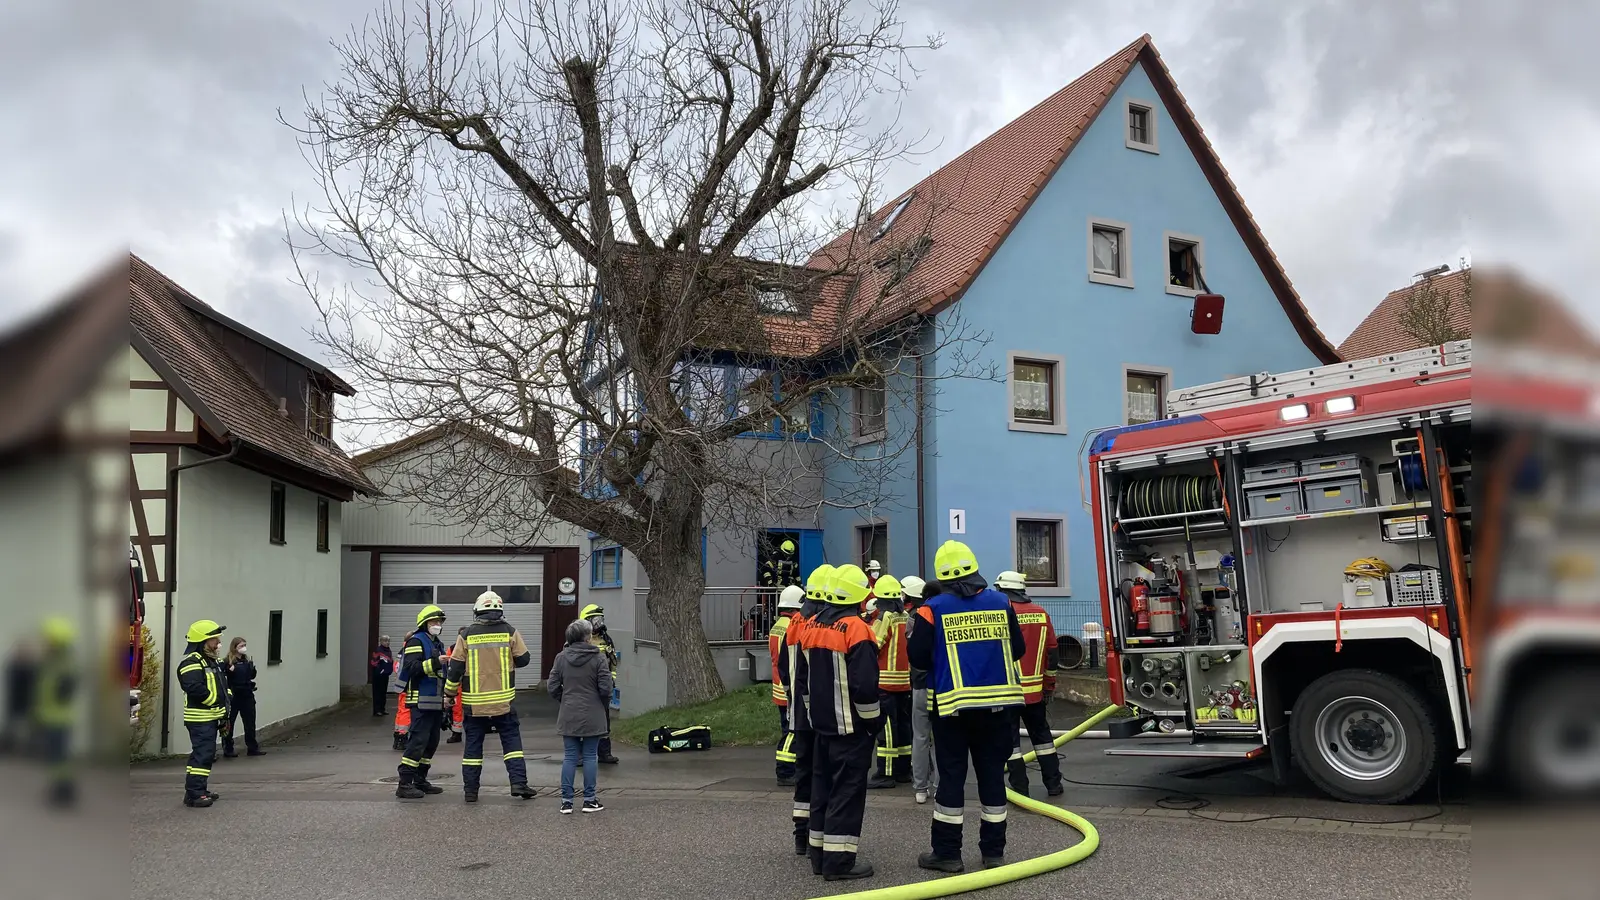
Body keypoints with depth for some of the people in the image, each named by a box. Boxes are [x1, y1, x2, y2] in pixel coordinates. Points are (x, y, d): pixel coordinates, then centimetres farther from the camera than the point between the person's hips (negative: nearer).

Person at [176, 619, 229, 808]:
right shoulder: (191, 662, -16)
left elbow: (222, 684, 23)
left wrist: (225, 703, 8)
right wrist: (216, 701, -18)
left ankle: (200, 789, 24)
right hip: (200, 718, -10)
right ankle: (193, 793, -11)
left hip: (211, 716, 10)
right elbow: (195, 688, -28)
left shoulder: (212, 661, 17)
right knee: (202, 754, -12)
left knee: (207, 754, 15)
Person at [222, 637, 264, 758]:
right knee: (229, 723, 4)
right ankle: (228, 749, 14)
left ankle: (252, 748, 18)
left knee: (250, 722, 10)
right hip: (233, 696, -6)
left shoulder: (246, 660, 9)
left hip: (247, 695, 6)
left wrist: (253, 667, -3)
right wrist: (229, 671, -31)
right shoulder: (228, 662, -9)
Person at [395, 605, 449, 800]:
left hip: (435, 703, 9)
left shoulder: (437, 645, 21)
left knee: (431, 743, 11)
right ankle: (404, 785, -10)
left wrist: (447, 696, 25)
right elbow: (411, 668, -22)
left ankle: (420, 781, 19)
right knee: (417, 741, -13)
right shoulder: (416, 641, -7)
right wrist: (435, 663, -30)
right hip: (421, 701, -9)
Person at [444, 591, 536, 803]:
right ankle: (518, 783, 0)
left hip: (474, 702, 1)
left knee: (473, 744, 9)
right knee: (511, 740, 8)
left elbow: (455, 668, 0)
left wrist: (450, 693, 13)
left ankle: (470, 790, 12)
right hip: (503, 700, -1)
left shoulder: (466, 635, -2)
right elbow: (524, 659, 4)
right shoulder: (509, 632, -3)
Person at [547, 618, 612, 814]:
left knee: (570, 757, 8)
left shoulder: (561, 658, 1)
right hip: (592, 715, -3)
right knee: (590, 756, 5)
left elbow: (553, 687, 1)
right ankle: (589, 800, 10)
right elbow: (605, 687, -11)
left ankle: (566, 801, 9)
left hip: (568, 715, 3)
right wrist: (605, 706, 8)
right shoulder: (598, 657, -9)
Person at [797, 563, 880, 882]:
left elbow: (803, 678, 15)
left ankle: (820, 853, 23)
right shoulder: (856, 629, -18)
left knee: (822, 787, 15)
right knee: (847, 791, -2)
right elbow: (865, 685, -21)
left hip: (822, 723, 8)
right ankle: (839, 860, 0)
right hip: (851, 727, -8)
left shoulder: (810, 627, 7)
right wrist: (874, 721, -8)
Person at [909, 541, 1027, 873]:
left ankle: (947, 852, 9)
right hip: (996, 703, 3)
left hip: (952, 704, -2)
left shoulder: (933, 609, -7)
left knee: (952, 775, 5)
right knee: (992, 773, 11)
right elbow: (1018, 649, 8)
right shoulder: (1000, 602, 2)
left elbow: (917, 656, -6)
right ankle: (993, 851, 17)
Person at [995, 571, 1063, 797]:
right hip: (1034, 691, 5)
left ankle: (1020, 788, 5)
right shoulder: (1041, 613, 6)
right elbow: (1051, 652, 10)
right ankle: (1053, 784, 21)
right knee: (1041, 734, 17)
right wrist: (1049, 685, 17)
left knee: (1010, 738, 3)